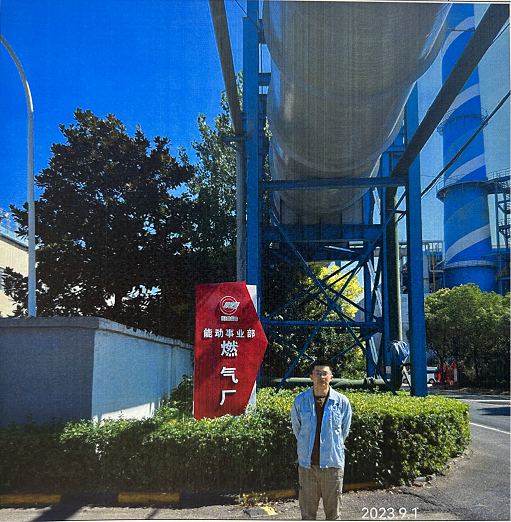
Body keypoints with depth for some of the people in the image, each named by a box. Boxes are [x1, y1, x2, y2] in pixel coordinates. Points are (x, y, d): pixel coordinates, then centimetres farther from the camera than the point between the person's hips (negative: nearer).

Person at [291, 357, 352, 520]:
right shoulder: (300, 400, -2)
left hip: (333, 463, 0)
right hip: (307, 463, 1)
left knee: (333, 512, 9)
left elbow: (345, 431, 10)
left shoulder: (342, 402, -3)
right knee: (307, 511, 8)